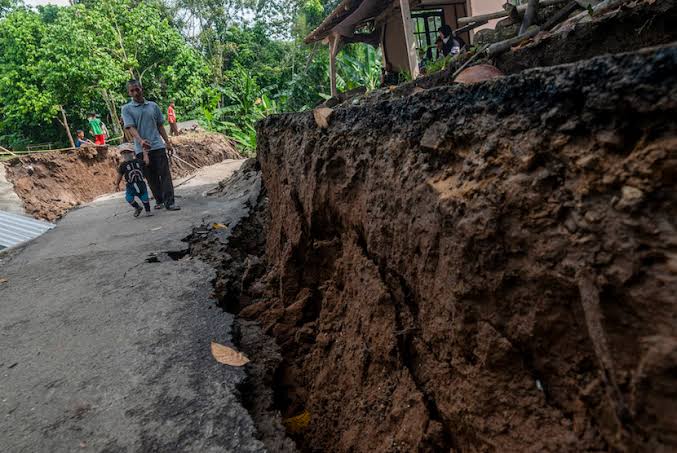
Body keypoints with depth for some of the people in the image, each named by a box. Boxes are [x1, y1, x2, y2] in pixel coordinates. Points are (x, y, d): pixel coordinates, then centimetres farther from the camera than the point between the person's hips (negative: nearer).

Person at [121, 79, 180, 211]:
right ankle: (159, 200, 20)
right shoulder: (127, 109, 3)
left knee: (165, 174, -7)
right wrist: (140, 141, -27)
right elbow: (131, 127, -9)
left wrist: (168, 143, 11)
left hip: (158, 146, 1)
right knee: (151, 178, 7)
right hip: (141, 149, -1)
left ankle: (169, 202, -9)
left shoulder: (153, 106, 11)